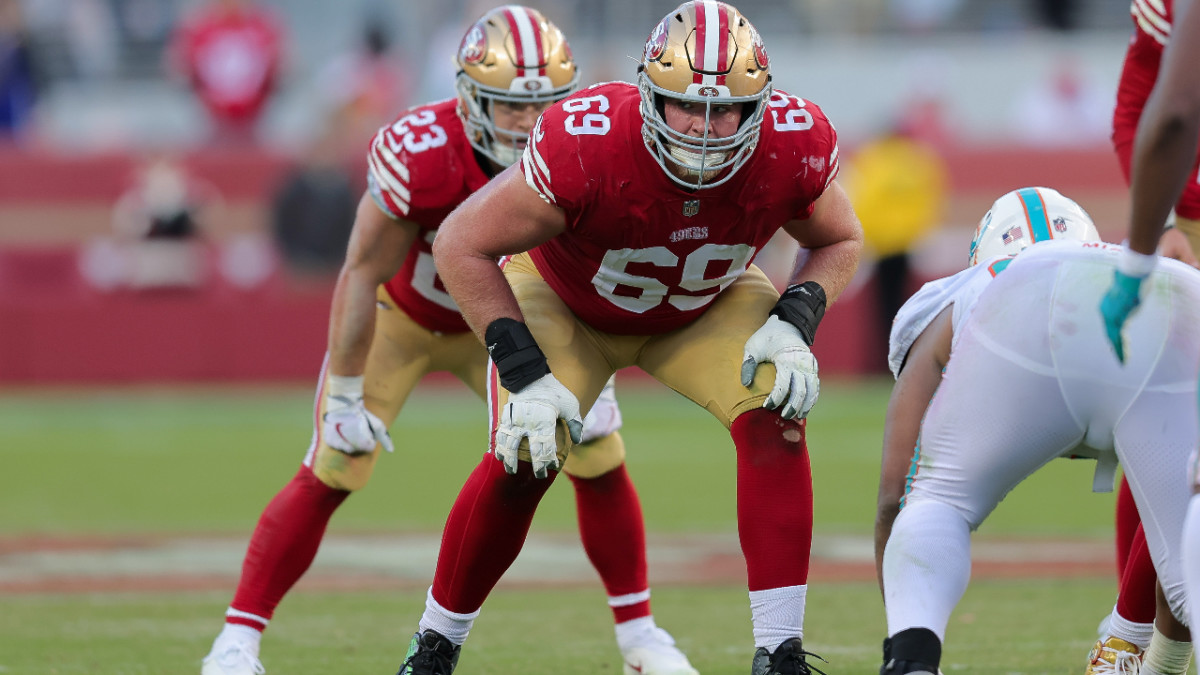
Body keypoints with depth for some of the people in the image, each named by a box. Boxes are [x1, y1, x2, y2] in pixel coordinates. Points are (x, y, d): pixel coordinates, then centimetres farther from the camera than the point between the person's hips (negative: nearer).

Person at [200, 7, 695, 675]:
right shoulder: (421, 152, -36)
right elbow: (362, 276, -27)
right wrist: (345, 399, -23)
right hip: (399, 315, -3)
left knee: (599, 455, -6)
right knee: (332, 473, -14)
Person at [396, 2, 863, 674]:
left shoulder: (792, 147, -31)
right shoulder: (585, 148, -41)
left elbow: (840, 240, -7)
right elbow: (463, 246, -28)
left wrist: (795, 324, -26)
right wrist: (526, 374, -30)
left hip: (705, 304, 3)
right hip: (565, 299, -2)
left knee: (774, 419, -22)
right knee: (524, 460, -19)